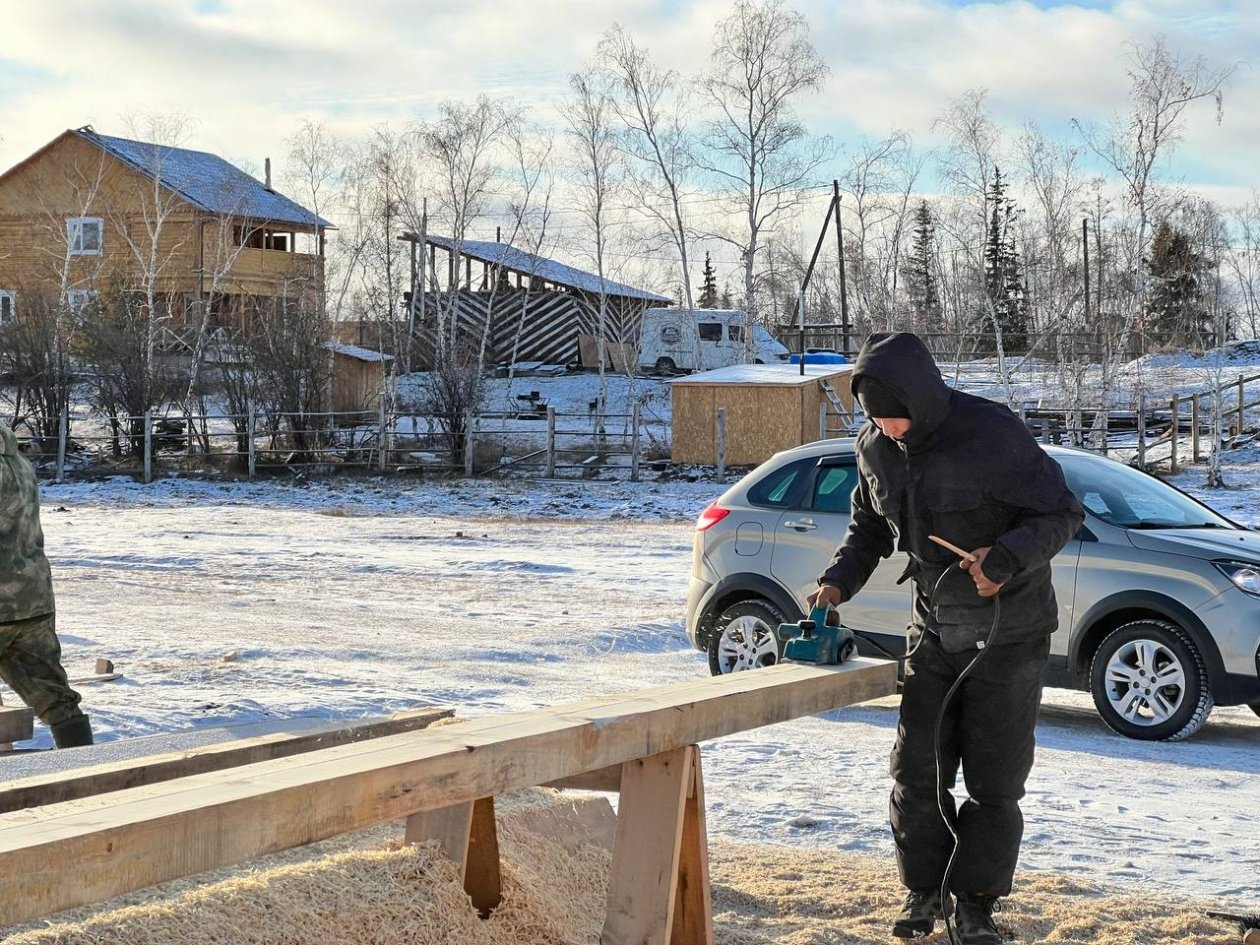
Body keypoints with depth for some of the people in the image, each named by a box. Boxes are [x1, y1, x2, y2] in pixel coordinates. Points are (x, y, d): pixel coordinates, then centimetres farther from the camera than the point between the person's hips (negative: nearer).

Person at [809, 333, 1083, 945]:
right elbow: (870, 525, 12)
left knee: (995, 778, 1)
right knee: (917, 768, 5)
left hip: (1008, 635, -5)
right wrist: (839, 580, -5)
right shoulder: (875, 446, -4)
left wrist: (1007, 557, -33)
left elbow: (1062, 513, -17)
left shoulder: (992, 435, -22)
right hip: (934, 633, 5)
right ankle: (924, 892, 20)